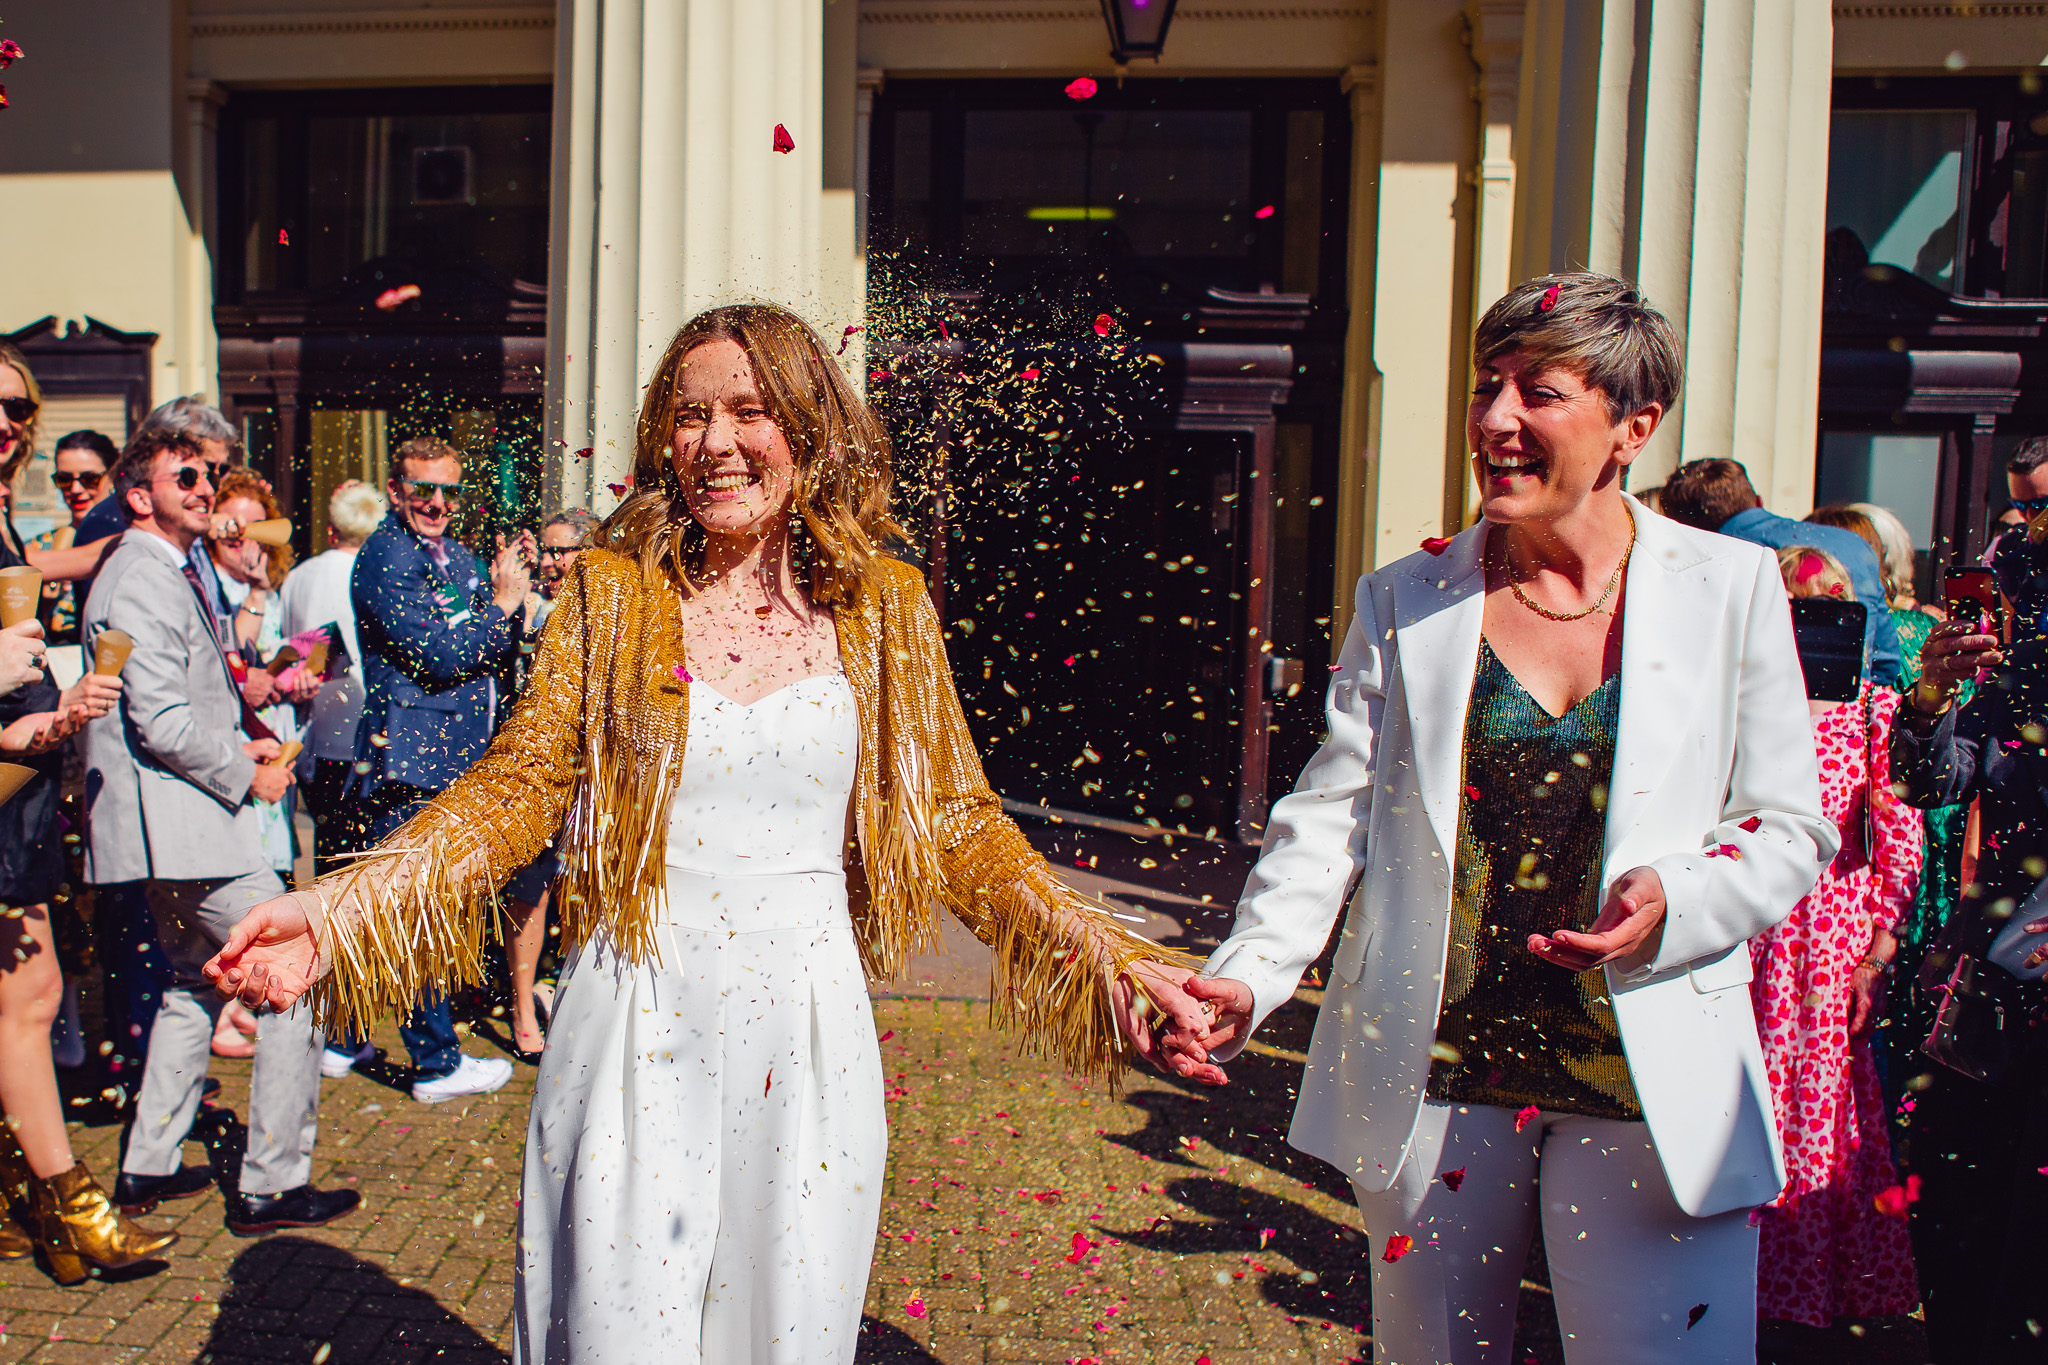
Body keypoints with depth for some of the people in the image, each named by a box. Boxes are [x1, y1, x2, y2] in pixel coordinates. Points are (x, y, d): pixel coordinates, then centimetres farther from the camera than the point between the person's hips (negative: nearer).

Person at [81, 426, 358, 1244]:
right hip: (182, 826, -11)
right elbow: (163, 721, -22)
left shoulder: (174, 574, 18)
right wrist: (246, 775, -11)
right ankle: (271, 1184, 0)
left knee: (194, 987, 21)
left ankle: (148, 1167, 30)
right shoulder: (141, 582, -15)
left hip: (175, 824, 11)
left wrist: (244, 739, 9)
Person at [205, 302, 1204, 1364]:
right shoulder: (613, 592, 0)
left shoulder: (884, 607, 1)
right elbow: (518, 788, -1)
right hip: (637, 1031, 0)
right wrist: (337, 909, -14)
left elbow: (956, 822, 3)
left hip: (807, 1037, 1)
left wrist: (1105, 951, -6)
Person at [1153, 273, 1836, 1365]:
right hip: (1432, 1078, 2)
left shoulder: (1732, 589, 0)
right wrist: (1245, 979, -16)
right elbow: (1329, 816, -1)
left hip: (1655, 1085, -1)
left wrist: (1673, 903, -17)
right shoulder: (1405, 601, 2)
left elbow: (1790, 828, 3)